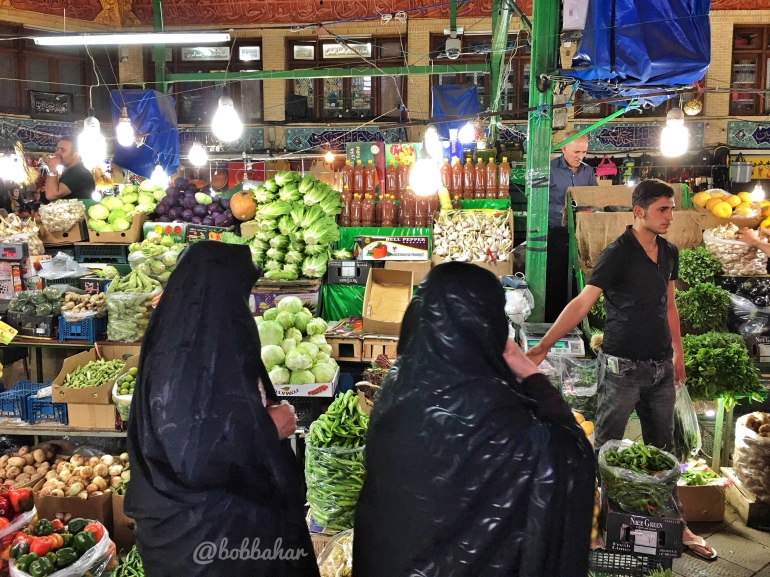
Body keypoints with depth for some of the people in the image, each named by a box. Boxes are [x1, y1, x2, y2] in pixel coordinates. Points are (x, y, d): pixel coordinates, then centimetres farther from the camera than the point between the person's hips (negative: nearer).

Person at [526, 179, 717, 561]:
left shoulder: (669, 253, 7)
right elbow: (582, 303, -19)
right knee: (607, 448, 4)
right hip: (622, 367, -6)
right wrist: (543, 347, -26)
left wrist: (678, 353, 21)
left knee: (662, 448, 16)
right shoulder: (617, 253, -13)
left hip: (661, 366, 6)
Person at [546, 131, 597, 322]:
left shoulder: (588, 172, 10)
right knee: (555, 281, 1)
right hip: (556, 234, -4)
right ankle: (553, 323, 10)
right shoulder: (550, 169, -6)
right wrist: (564, 211, -21)